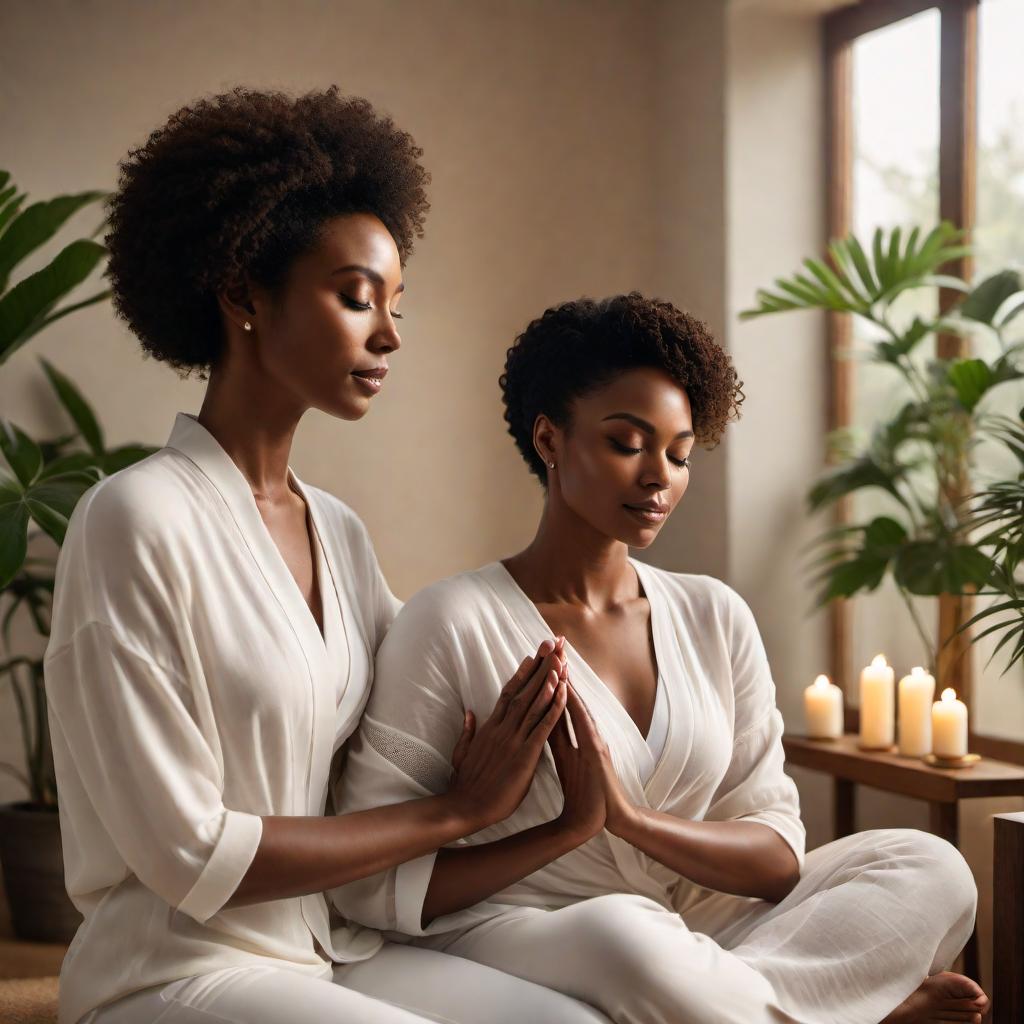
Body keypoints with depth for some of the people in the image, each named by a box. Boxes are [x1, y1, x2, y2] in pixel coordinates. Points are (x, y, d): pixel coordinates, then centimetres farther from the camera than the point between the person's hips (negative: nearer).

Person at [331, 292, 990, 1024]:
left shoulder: (716, 616, 9)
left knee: (931, 868, -12)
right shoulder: (452, 625, -7)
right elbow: (368, 885, -10)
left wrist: (630, 818, -15)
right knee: (622, 934, -37)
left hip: (700, 935, 5)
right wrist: (568, 827, -19)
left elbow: (777, 856, 3)